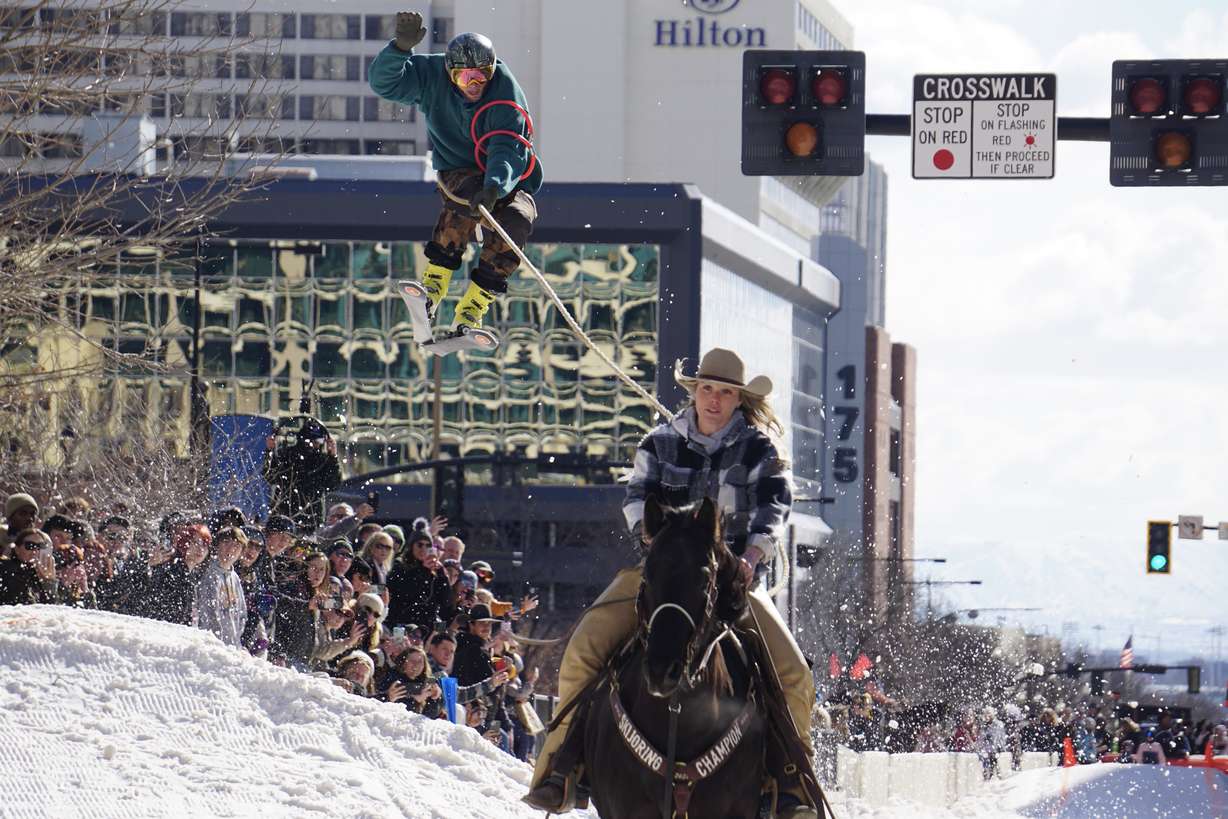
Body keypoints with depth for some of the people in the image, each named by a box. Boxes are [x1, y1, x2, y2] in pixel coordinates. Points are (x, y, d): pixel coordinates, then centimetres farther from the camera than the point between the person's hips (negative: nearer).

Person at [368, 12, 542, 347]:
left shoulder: (506, 94, -21)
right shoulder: (432, 77, -12)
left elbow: (508, 150, -34)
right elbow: (384, 81, -22)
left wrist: (495, 186, -54)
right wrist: (402, 46, -41)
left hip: (508, 181, 0)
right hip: (457, 172, 0)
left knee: (517, 220, -33)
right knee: (469, 194, -37)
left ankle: (470, 314, -27)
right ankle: (434, 286, -36)